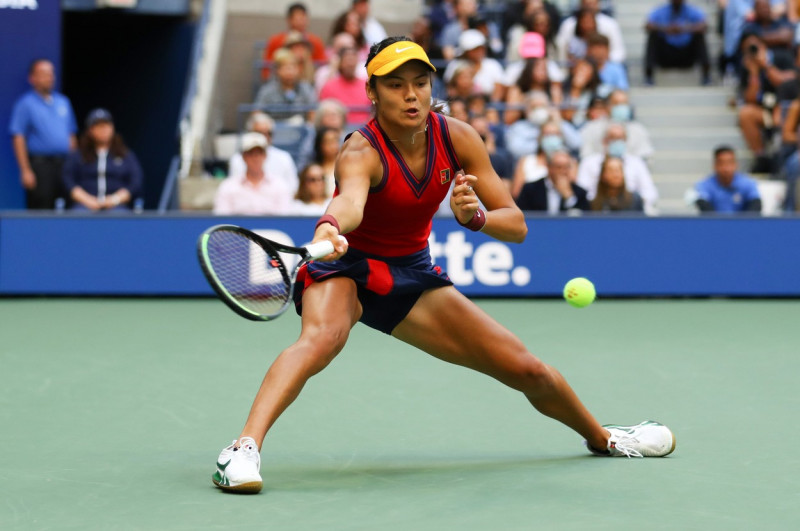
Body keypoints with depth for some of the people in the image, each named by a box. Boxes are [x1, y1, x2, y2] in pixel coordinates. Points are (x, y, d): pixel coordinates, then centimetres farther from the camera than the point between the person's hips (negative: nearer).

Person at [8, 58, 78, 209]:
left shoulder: (63, 102, 16)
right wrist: (25, 171, -13)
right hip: (39, 163, -6)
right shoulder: (26, 104, -2)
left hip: (64, 164, 6)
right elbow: (18, 139, -7)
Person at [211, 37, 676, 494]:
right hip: (347, 268, -5)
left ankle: (603, 437, 34)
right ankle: (245, 448, -50)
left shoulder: (458, 138, -13)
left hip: (412, 274, 5)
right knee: (323, 334, -40)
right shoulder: (361, 153, -28)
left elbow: (516, 226, -10)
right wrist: (329, 229, -77)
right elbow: (350, 201, -53)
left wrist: (475, 216, -33)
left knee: (528, 369, 6)